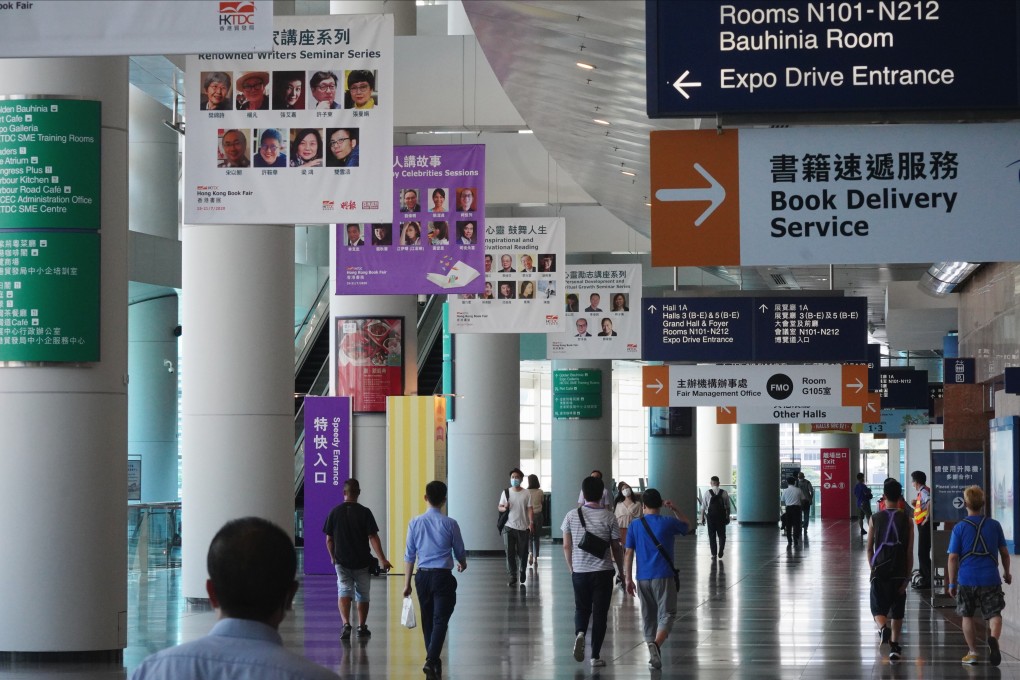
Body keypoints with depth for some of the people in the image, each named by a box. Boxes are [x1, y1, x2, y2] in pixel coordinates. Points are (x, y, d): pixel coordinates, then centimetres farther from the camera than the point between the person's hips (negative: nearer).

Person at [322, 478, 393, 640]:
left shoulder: (335, 512, -1)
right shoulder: (364, 512, -8)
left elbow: (329, 539, 3)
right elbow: (373, 537, -12)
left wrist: (333, 557, 18)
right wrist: (382, 560, -11)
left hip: (341, 561, 0)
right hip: (362, 562, 0)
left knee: (343, 592, -2)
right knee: (363, 595, 15)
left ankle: (346, 624, -24)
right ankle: (362, 628, 24)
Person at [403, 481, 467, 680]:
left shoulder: (415, 523, -1)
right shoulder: (450, 524, -7)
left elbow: (409, 556, 4)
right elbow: (460, 552, 5)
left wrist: (407, 583, 11)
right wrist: (463, 564, 28)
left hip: (422, 576, 3)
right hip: (443, 576, -3)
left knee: (427, 621, 15)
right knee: (440, 620, -5)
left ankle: (434, 663, 24)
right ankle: (431, 660, -21)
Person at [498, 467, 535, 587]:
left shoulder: (526, 493, 1)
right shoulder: (506, 492, 5)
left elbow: (530, 509, -1)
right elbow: (500, 507, 7)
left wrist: (531, 522, -14)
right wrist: (504, 508, -16)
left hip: (523, 527, -1)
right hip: (509, 527, 1)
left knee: (522, 553, 4)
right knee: (510, 553, -4)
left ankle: (522, 576, 22)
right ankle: (512, 576, 3)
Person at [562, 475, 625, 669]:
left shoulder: (572, 516, -3)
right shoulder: (609, 517, -7)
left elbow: (566, 546, 2)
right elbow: (616, 548, -2)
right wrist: (621, 571, 12)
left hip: (579, 571, 2)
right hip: (603, 572, -1)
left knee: (582, 608, 19)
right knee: (600, 613, 6)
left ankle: (580, 633, -11)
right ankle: (595, 656, 5)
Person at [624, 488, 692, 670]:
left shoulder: (635, 526, 2)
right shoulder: (669, 523, -3)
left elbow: (628, 554, 2)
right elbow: (687, 526, 18)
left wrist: (629, 579, 7)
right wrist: (675, 510, 21)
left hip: (643, 578, 3)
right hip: (663, 576, -3)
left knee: (648, 616, 14)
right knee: (667, 614, 0)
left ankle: (653, 655, 15)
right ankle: (656, 644, -26)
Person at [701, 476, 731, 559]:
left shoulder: (707, 493, -6)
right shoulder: (724, 493, -2)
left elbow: (703, 507, -4)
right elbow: (727, 507, 3)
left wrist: (702, 518, 4)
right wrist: (727, 517, 13)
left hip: (710, 517, -1)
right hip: (721, 517, 1)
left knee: (712, 536, 8)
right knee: (721, 535, 14)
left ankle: (714, 554, 8)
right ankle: (721, 551, 0)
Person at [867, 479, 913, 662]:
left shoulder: (875, 518, -2)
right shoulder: (906, 520, -3)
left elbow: (869, 548, 3)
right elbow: (909, 553, -5)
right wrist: (907, 578, 0)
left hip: (879, 571, 0)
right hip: (899, 572, 0)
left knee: (878, 609, 5)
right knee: (897, 612, 16)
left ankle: (883, 627, -26)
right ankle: (894, 646, 15)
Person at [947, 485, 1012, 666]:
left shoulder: (960, 527, -3)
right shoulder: (994, 525, 2)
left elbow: (953, 557, -4)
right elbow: (1004, 553, 11)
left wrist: (951, 583, 4)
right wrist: (1007, 573, 28)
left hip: (966, 579, 0)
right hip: (990, 579, 0)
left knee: (967, 616, 15)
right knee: (994, 614, 3)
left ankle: (972, 652, 17)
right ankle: (994, 638, -26)